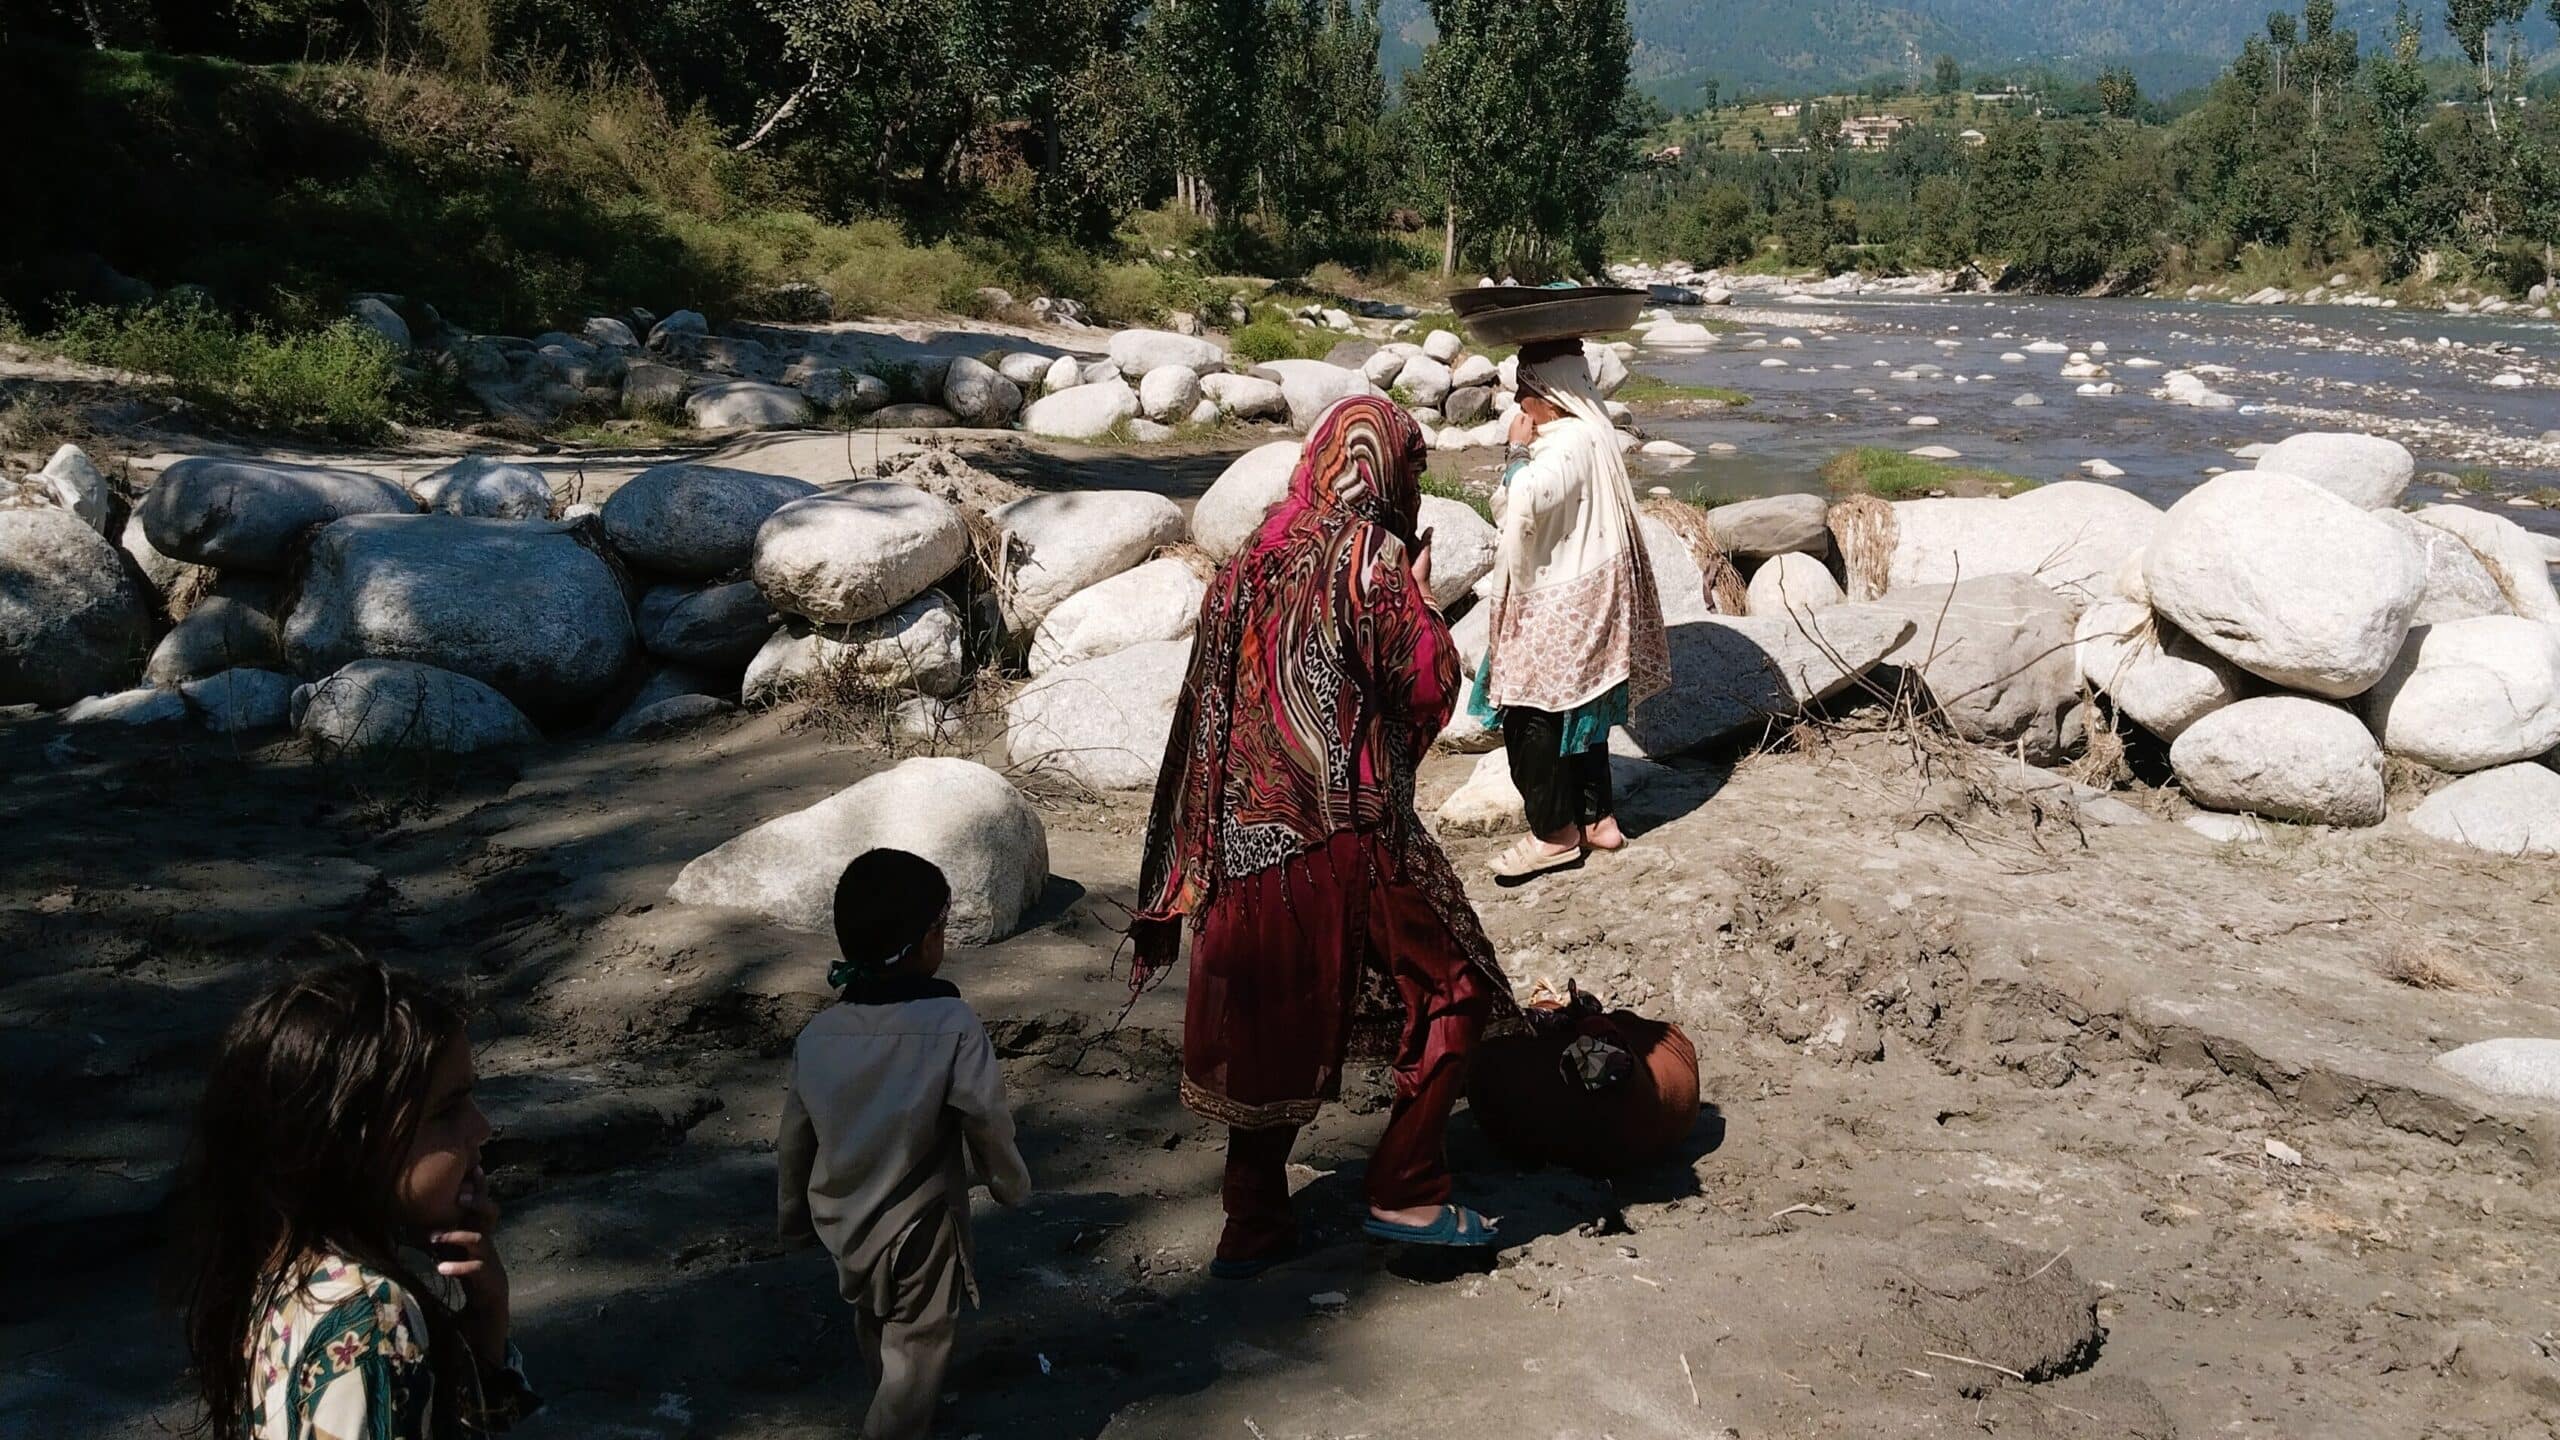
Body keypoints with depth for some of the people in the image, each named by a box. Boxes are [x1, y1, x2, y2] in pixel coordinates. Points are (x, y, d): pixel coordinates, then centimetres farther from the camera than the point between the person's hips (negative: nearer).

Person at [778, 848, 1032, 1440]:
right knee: (916, 1356, 11)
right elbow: (987, 1120, -20)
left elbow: (795, 1138, 0)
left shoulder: (819, 1033, -10)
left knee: (875, 1328, 31)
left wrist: (796, 1214, 17)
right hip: (917, 1231, -6)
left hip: (844, 1222, 6)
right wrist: (1011, 1183, 0)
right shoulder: (953, 1024, -25)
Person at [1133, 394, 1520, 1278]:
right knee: (1454, 992, 10)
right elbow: (1431, 685, -10)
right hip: (1350, 838, -6)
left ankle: (1252, 1227, 20)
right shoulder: (1371, 557, -10)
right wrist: (1420, 596, 5)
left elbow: (1207, 709, 12)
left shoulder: (1250, 563, 10)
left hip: (1248, 834, 7)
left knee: (1272, 1026, 15)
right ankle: (1406, 1194, 11)